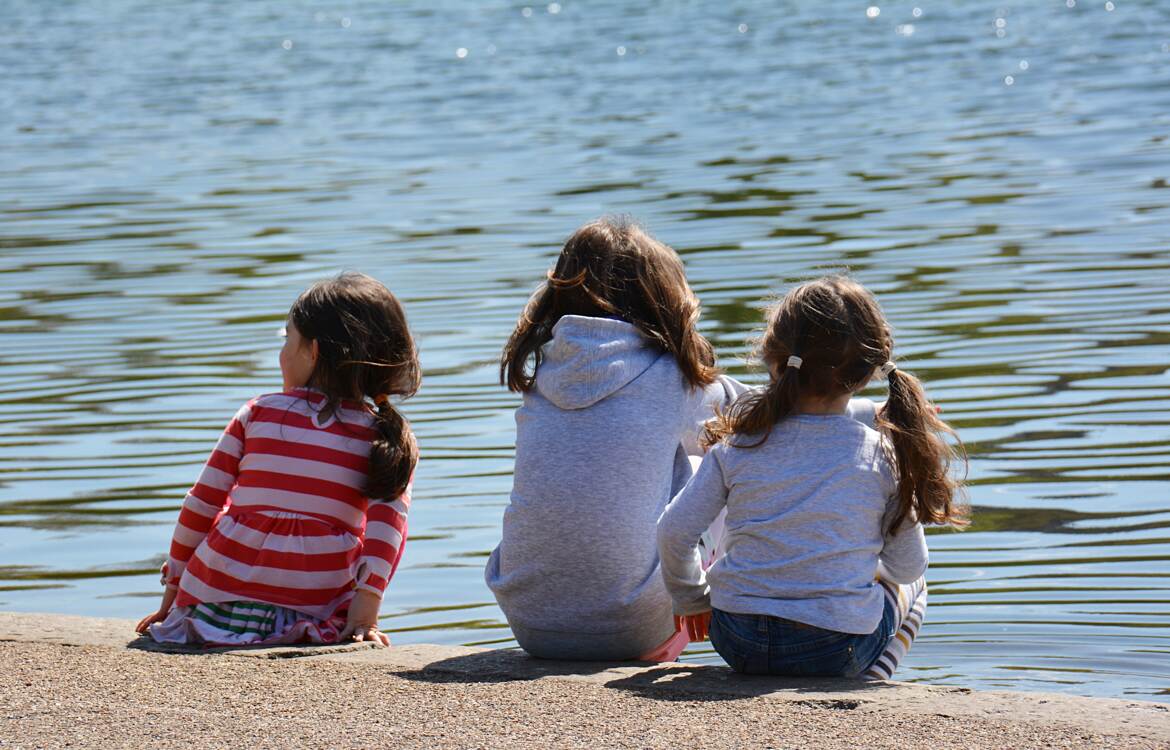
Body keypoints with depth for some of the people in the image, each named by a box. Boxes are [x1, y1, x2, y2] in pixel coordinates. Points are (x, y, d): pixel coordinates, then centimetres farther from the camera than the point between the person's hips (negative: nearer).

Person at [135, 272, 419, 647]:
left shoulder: (258, 413, 6)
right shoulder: (384, 437, 4)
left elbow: (201, 505, 6)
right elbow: (387, 524, -12)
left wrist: (174, 588, 16)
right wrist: (364, 612, -15)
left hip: (219, 602, 2)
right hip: (317, 612, -2)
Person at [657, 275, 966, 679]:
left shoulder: (738, 447, -5)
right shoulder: (884, 455, -6)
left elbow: (675, 530, -3)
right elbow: (907, 565, 2)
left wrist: (692, 598, 16)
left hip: (737, 643, 2)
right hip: (835, 652, -2)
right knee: (911, 585, 31)